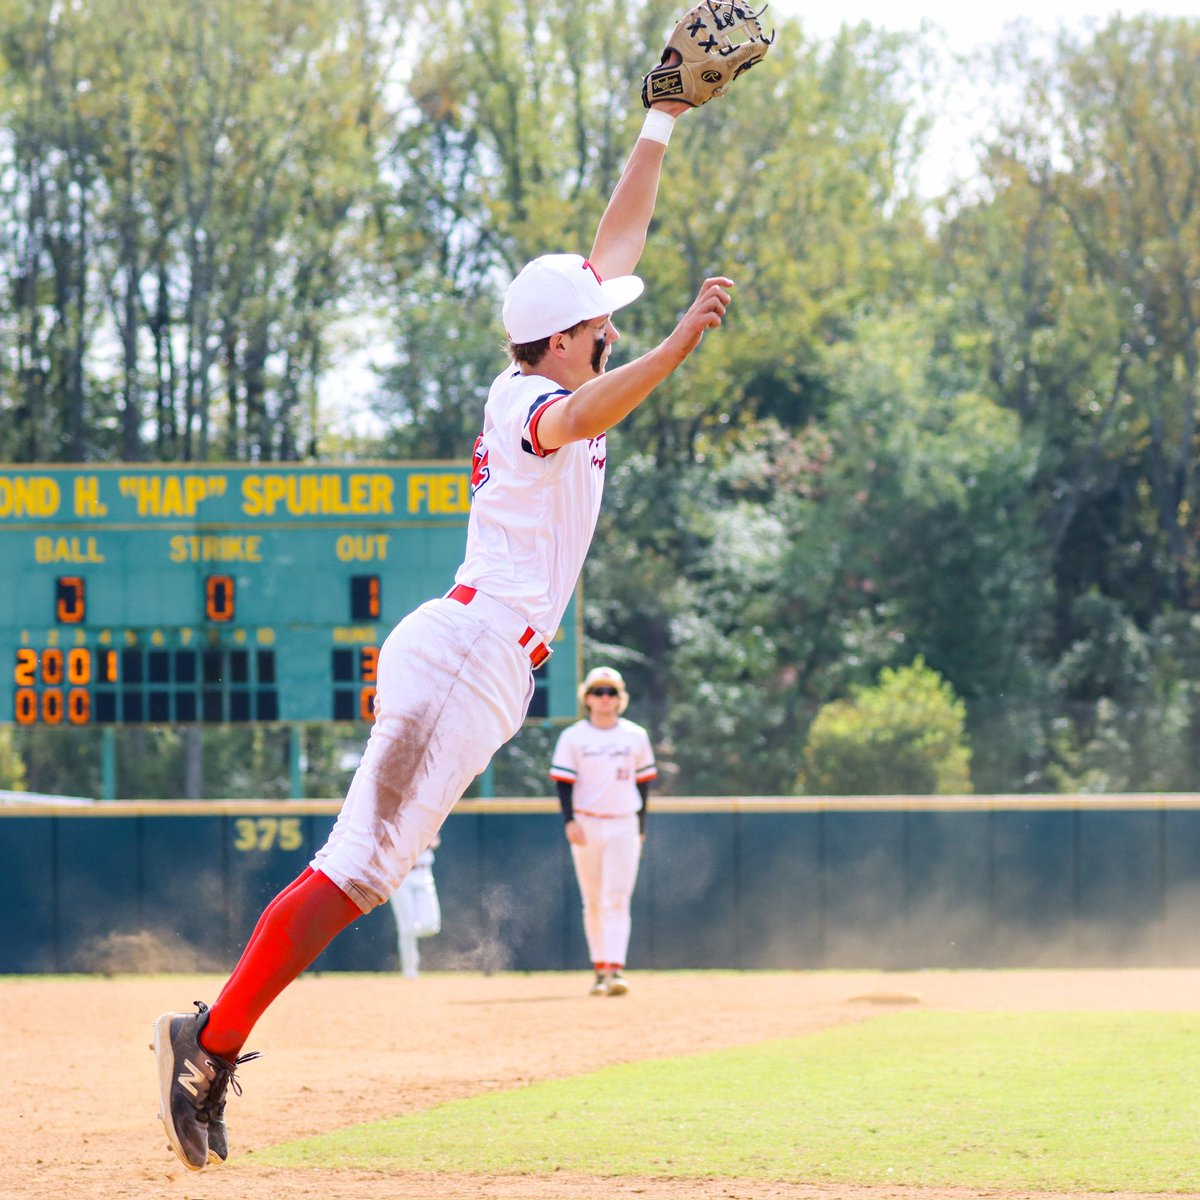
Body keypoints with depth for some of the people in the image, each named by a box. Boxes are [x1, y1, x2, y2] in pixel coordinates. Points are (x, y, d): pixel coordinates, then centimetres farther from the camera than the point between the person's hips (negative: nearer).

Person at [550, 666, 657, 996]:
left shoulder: (636, 736, 6)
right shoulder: (572, 737, 2)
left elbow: (643, 782, 11)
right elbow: (563, 781, -2)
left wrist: (640, 828, 9)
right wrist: (569, 820, -15)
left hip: (623, 826, 0)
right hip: (586, 826, 0)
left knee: (617, 900, -11)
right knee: (593, 903, 6)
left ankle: (616, 970, -19)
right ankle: (600, 970, 14)